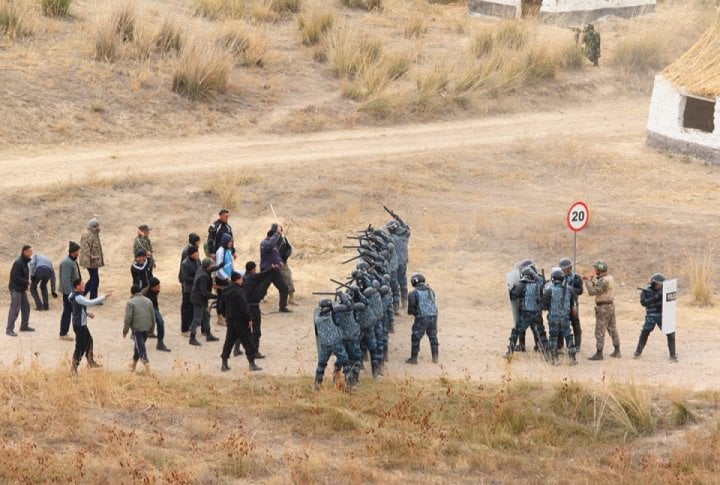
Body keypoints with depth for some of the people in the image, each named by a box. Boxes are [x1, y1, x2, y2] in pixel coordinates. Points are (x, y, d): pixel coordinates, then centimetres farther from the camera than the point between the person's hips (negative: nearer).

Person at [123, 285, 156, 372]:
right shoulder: (148, 301, 11)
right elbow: (153, 316, 14)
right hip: (147, 328, 6)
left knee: (140, 346, -7)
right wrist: (151, 328, 24)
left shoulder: (131, 302, -6)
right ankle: (134, 364, 33)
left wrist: (125, 330, -1)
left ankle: (146, 363, -23)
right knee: (138, 345, 20)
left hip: (137, 328, -6)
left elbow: (128, 318, -10)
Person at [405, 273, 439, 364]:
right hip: (433, 315, 5)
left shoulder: (414, 293, -4)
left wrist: (410, 312, 16)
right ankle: (435, 358, 18)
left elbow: (412, 306, -6)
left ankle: (414, 358, 8)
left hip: (421, 317, -5)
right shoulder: (430, 290, 12)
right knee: (433, 337, 17)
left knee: (416, 338, 6)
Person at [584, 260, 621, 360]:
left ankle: (599, 354, -3)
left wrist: (588, 281, -12)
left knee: (600, 331, -5)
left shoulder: (603, 281, -21)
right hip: (611, 306, 10)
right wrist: (592, 280, 10)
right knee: (612, 329, 15)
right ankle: (617, 352, 21)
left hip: (603, 308, -10)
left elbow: (592, 291, -23)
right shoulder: (610, 278, 10)